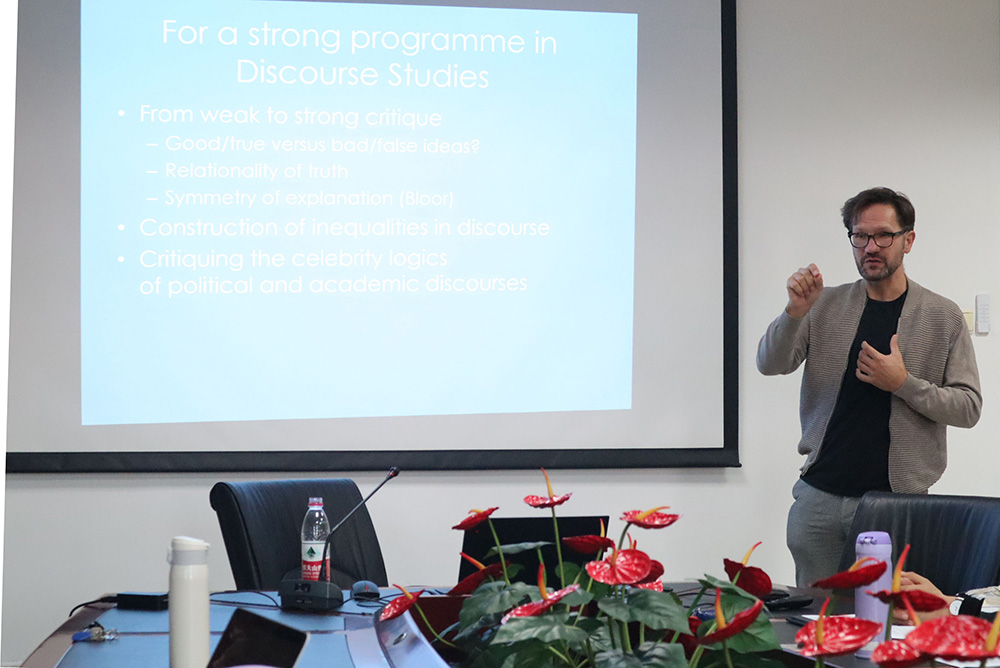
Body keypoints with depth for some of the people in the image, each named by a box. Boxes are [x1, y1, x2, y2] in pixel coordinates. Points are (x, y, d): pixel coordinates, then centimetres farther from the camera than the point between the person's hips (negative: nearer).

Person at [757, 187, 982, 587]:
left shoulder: (943, 317, 3)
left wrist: (903, 383, -14)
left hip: (895, 498, -2)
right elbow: (770, 365, -2)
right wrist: (796, 311, -20)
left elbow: (969, 407, 0)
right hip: (819, 494, 2)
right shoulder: (826, 306, 8)